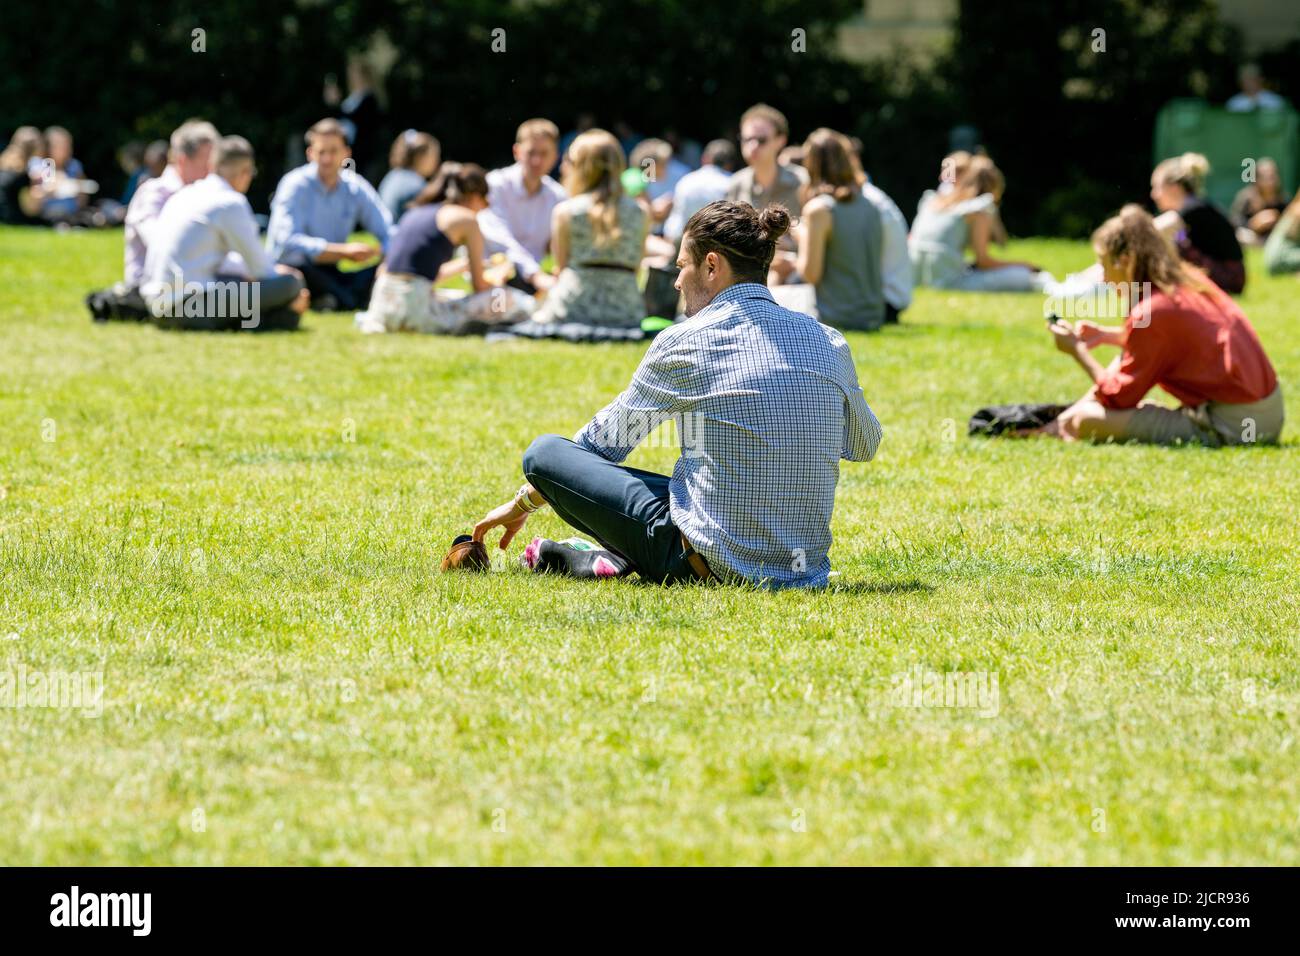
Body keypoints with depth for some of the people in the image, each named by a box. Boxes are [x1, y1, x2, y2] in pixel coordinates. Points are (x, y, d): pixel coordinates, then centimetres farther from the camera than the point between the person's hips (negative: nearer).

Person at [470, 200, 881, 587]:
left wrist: (522, 504, 22)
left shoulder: (683, 343, -6)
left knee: (543, 452, 4)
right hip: (807, 570, 5)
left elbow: (606, 438, 7)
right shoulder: (828, 342, 4)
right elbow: (865, 445, 21)